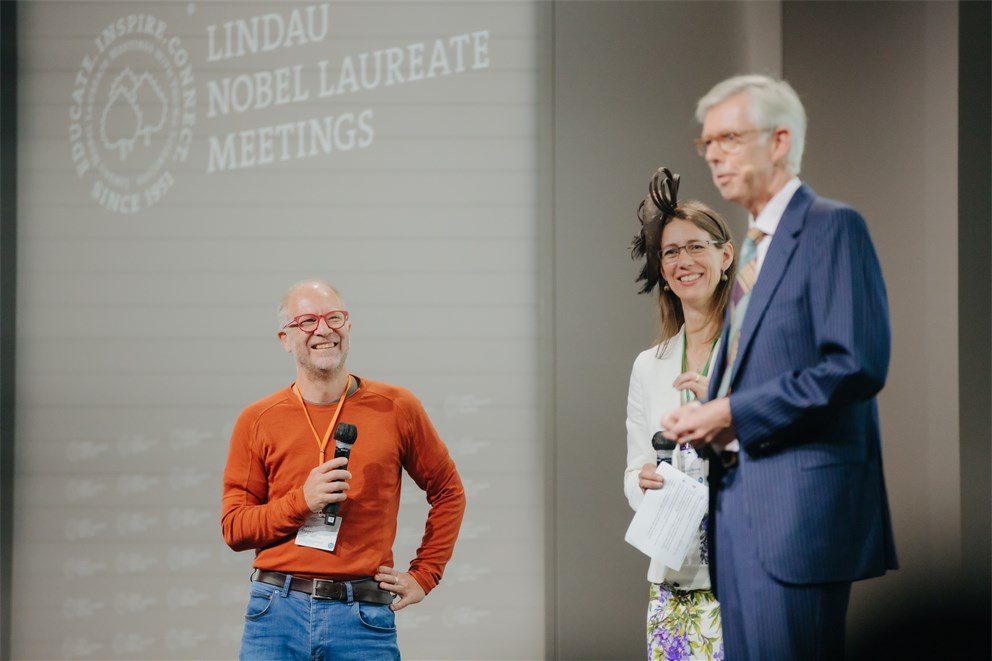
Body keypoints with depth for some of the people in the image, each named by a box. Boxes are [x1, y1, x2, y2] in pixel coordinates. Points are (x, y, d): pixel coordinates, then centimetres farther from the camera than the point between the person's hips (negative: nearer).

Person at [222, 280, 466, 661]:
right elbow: (234, 528, 2)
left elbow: (448, 493, 16)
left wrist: (423, 575, 10)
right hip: (277, 613, 0)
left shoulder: (396, 408, 5)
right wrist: (303, 500, -12)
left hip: (363, 615, 0)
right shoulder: (257, 421, 5)